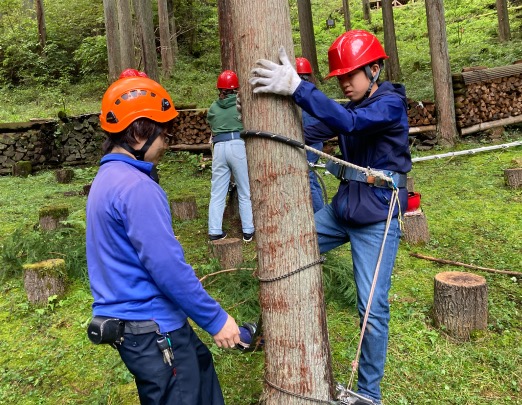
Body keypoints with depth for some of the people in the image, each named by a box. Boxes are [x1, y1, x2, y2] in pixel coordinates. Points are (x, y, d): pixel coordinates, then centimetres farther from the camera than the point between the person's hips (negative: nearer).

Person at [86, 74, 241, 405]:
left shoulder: (108, 178, 9)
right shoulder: (137, 188, -23)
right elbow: (167, 267, -26)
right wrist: (216, 319, -16)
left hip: (131, 320, 9)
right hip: (153, 329, -9)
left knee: (201, 369, 25)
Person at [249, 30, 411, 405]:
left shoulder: (391, 104, -12)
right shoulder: (350, 108, 10)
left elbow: (347, 123, -32)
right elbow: (312, 132, 2)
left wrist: (296, 87, -42)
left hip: (377, 217, -7)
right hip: (342, 209, 8)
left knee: (372, 308, -3)